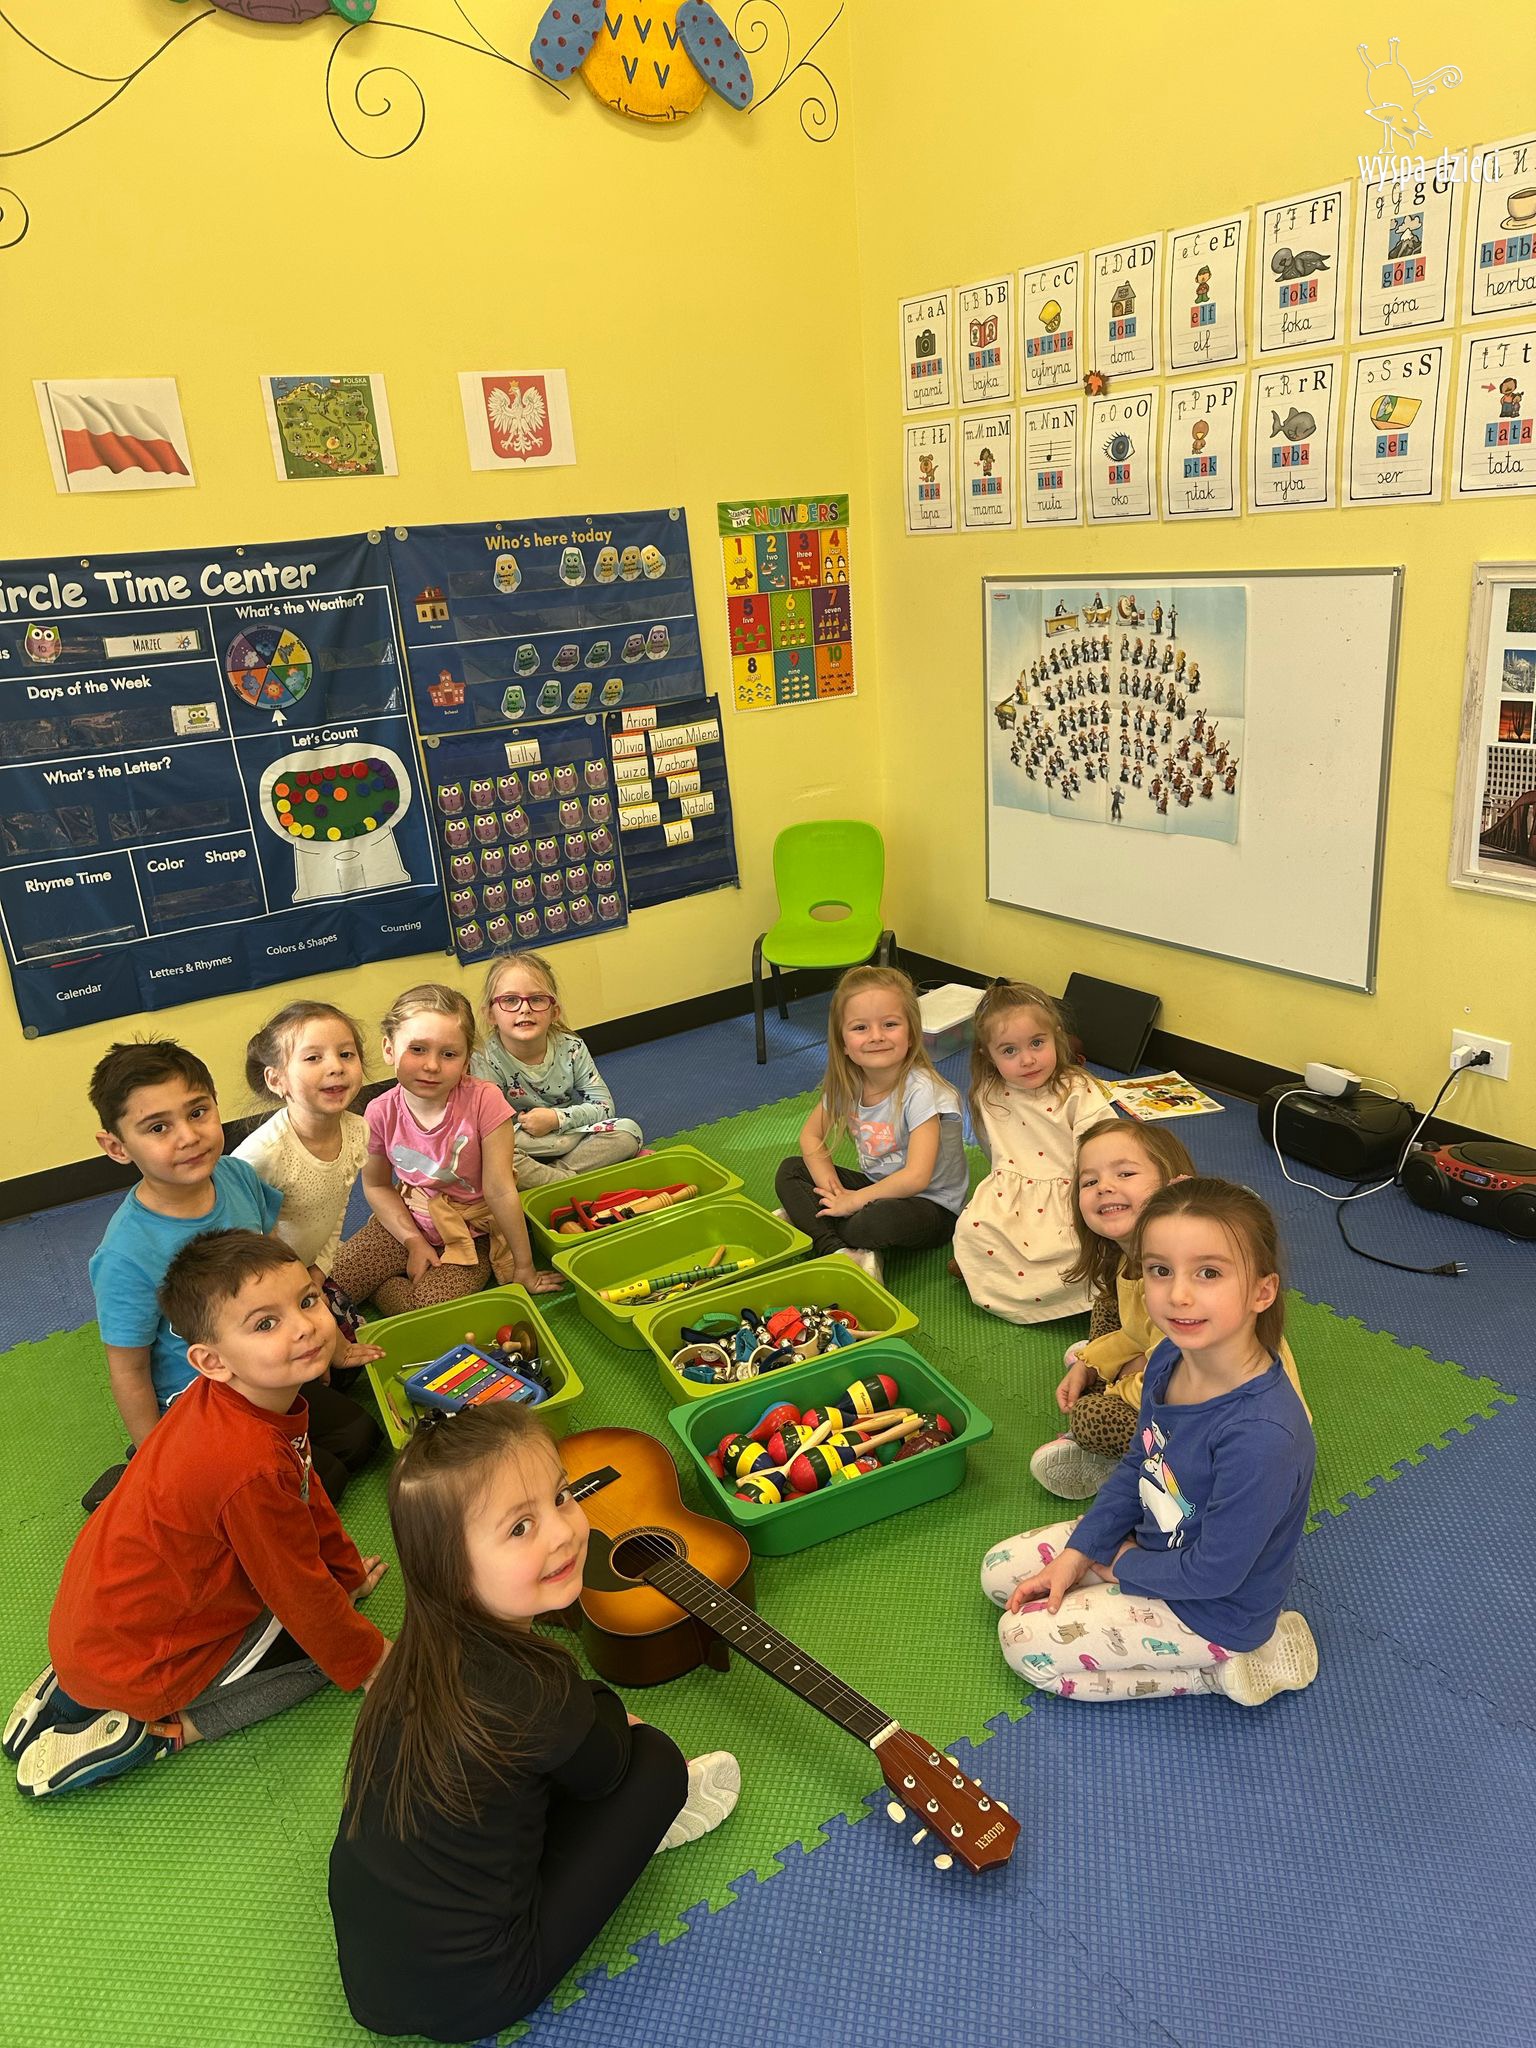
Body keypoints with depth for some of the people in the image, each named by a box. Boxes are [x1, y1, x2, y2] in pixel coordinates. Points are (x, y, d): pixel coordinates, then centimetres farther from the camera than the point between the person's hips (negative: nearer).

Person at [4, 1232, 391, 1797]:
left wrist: (347, 1570, 19)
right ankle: (156, 1728, 0)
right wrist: (370, 1661, -5)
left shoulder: (227, 1395, -8)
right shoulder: (251, 1466, -35)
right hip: (130, 1662, -8)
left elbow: (308, 1493, 9)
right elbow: (301, 1595, -20)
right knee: (322, 1644, 0)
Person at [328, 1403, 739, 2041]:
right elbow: (605, 1764, -8)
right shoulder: (529, 1691, -31)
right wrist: (604, 1712, 9)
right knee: (657, 1762, -2)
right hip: (464, 1992, -7)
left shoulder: (430, 1648, -8)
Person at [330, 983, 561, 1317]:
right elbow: (377, 1186, 2)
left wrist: (524, 1269, -15)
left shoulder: (483, 1101, -24)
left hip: (473, 1232, -2)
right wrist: (414, 1242, -9)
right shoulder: (381, 1113, -14)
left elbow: (500, 1190, -21)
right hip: (408, 1223, 3)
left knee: (435, 1302, -26)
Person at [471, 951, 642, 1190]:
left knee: (629, 1130, -17)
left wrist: (557, 1118, -21)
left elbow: (604, 1105, -7)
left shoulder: (570, 1048, -7)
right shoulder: (485, 1061, -17)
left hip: (567, 1136, 4)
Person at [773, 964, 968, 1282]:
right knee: (790, 1171, -2)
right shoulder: (847, 1083, -6)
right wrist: (827, 1179, -10)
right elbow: (811, 1136, 8)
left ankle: (808, 1224, -8)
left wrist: (853, 1200, -21)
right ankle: (838, 1250, -23)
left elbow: (916, 1178, -32)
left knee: (882, 1219, -39)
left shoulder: (920, 1090, -25)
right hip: (877, 1187, 7)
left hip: (931, 1205, -7)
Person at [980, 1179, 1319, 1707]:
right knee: (999, 1571, 12)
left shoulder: (1261, 1435, -38)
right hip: (1155, 1541, 8)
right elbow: (1136, 1467, 4)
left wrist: (1122, 1565, -10)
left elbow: (1213, 1573, -27)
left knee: (1023, 1640, -3)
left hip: (1213, 1606, -8)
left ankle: (1226, 1668, 3)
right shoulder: (1169, 1361, -13)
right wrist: (1077, 1554, -3)